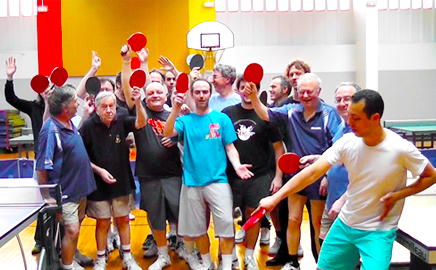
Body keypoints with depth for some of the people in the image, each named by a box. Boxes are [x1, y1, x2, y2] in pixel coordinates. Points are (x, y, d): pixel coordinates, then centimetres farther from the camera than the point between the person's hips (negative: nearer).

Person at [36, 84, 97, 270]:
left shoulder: (70, 124, 3)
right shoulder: (51, 130, -24)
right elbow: (41, 167, -22)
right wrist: (46, 197, -17)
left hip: (81, 187, 9)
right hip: (65, 192, -9)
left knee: (75, 227, 22)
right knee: (71, 230, -6)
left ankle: (73, 255, 41)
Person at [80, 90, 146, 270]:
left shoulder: (121, 120, -5)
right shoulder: (89, 126, -12)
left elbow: (141, 123, -22)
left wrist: (138, 103, -38)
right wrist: (99, 170, -15)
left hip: (121, 181, 2)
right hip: (99, 183, -2)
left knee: (123, 220, 14)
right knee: (102, 222, 8)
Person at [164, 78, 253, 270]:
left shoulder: (221, 118, 3)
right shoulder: (185, 120, 6)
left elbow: (230, 147, 3)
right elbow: (167, 133, -11)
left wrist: (237, 166, -16)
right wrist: (175, 111, -26)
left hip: (217, 180, -2)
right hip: (192, 182, 2)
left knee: (226, 224, -9)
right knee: (198, 227, 11)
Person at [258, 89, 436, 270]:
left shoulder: (401, 149, -19)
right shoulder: (347, 142, -11)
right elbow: (313, 172, -13)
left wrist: (397, 195, -19)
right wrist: (275, 198, -18)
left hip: (378, 231, -3)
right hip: (343, 225, 4)